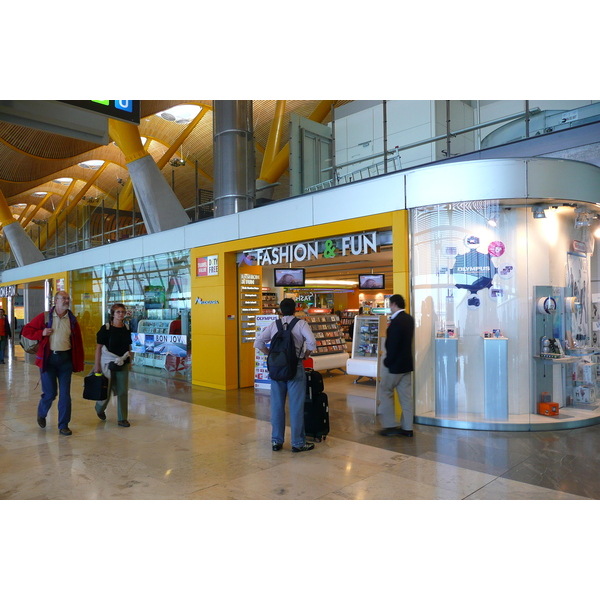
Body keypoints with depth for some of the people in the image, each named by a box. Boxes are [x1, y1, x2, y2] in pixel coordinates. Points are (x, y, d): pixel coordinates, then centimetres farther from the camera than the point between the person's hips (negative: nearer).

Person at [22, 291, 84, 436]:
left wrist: (79, 364, 3)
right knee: (50, 393, 2)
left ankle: (63, 426, 14)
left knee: (65, 394, 3)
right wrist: (41, 333, -13)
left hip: (66, 359, 2)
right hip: (48, 358, -2)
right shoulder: (44, 317, 0)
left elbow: (78, 343, 6)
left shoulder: (72, 320, 5)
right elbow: (26, 330, 6)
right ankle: (41, 413, 36)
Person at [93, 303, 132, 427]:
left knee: (123, 392, 3)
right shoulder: (105, 329, -8)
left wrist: (129, 360, 12)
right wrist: (97, 365, -11)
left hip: (123, 364, 4)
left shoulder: (126, 329, 6)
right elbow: (98, 348, -8)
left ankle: (122, 419, 12)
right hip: (108, 364, -4)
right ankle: (100, 409, 39)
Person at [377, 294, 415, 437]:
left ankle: (390, 425, 9)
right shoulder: (409, 319, 7)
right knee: (406, 396, 11)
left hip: (395, 364, -8)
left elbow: (393, 345, -22)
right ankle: (407, 428, 16)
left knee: (385, 392, 7)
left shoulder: (396, 322, -21)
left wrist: (387, 362, -10)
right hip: (407, 362, 9)